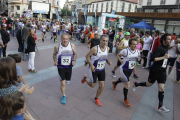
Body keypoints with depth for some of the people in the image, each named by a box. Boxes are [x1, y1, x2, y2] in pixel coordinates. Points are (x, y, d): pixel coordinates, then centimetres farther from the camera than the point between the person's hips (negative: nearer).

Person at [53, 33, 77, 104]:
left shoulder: (72, 46, -12)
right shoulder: (57, 47, -14)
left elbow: (75, 54, 3)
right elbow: (54, 54, 4)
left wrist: (74, 60, -14)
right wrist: (55, 61, -15)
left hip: (69, 67, 2)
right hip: (61, 67, -2)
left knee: (67, 82, 18)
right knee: (63, 83, -2)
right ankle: (63, 96, 24)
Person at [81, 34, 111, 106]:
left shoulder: (107, 49, -5)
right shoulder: (95, 48, -24)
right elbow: (87, 56, -16)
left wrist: (108, 61, -6)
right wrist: (91, 65, -25)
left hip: (102, 70, 5)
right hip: (94, 69, -5)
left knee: (102, 86, 5)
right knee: (92, 85, 9)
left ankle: (96, 99, 32)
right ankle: (85, 78, 41)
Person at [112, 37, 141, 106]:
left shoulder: (137, 51, -7)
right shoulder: (125, 51, -22)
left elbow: (138, 58, 10)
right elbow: (118, 55, -8)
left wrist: (139, 59, -13)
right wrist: (121, 60, -27)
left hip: (131, 70, 7)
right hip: (124, 69, -6)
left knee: (123, 79, 29)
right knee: (127, 84, -9)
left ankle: (115, 83, 62)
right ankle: (125, 99, 14)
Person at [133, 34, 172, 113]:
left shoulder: (166, 48, 10)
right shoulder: (159, 48, -18)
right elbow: (152, 58, -26)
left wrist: (167, 56, 10)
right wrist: (164, 57, -24)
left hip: (162, 71, 7)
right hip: (155, 71, -7)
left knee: (162, 89, 4)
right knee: (149, 84, 11)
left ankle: (160, 106, 13)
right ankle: (136, 84, 38)